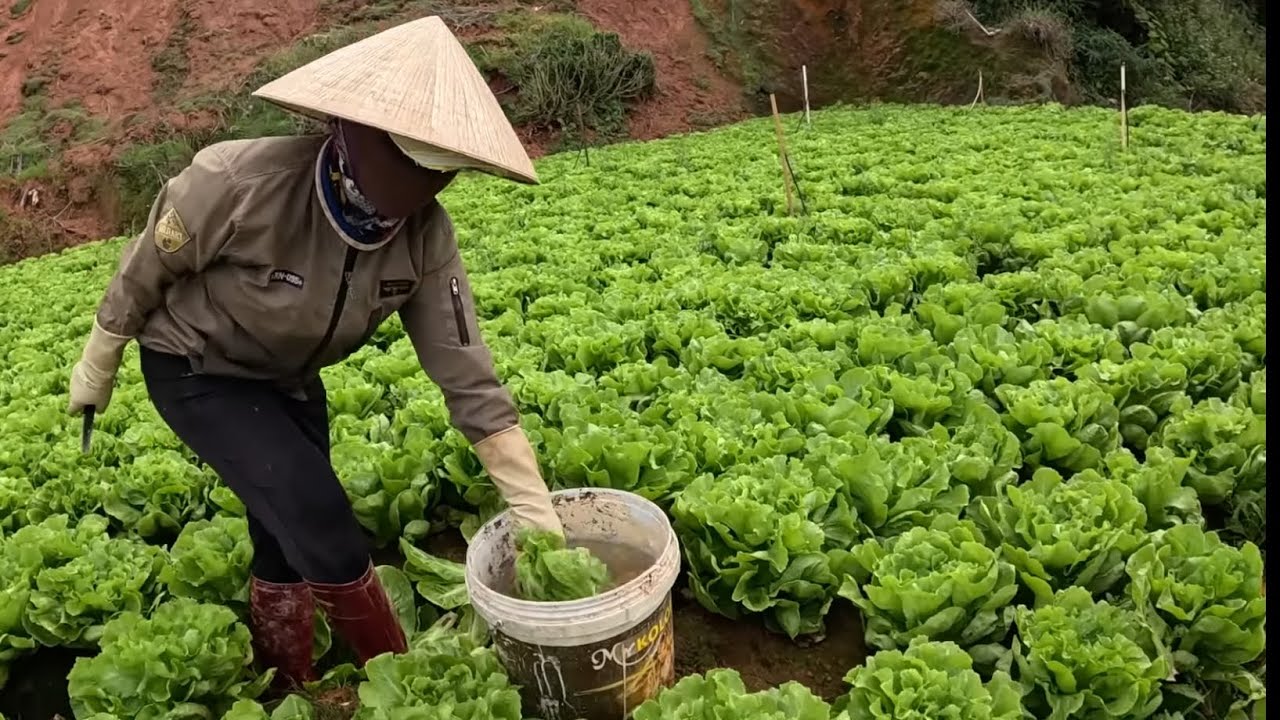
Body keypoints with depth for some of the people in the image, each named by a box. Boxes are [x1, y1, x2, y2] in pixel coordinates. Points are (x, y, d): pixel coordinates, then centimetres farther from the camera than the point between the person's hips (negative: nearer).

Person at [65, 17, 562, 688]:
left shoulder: (426, 235, -23)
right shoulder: (241, 182, -35)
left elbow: (469, 376, -21)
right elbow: (144, 270, -16)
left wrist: (536, 511, -23)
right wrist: (97, 368, 0)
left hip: (290, 378, 5)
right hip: (197, 370, -4)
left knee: (290, 533, 12)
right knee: (316, 516, -17)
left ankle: (289, 682, 38)